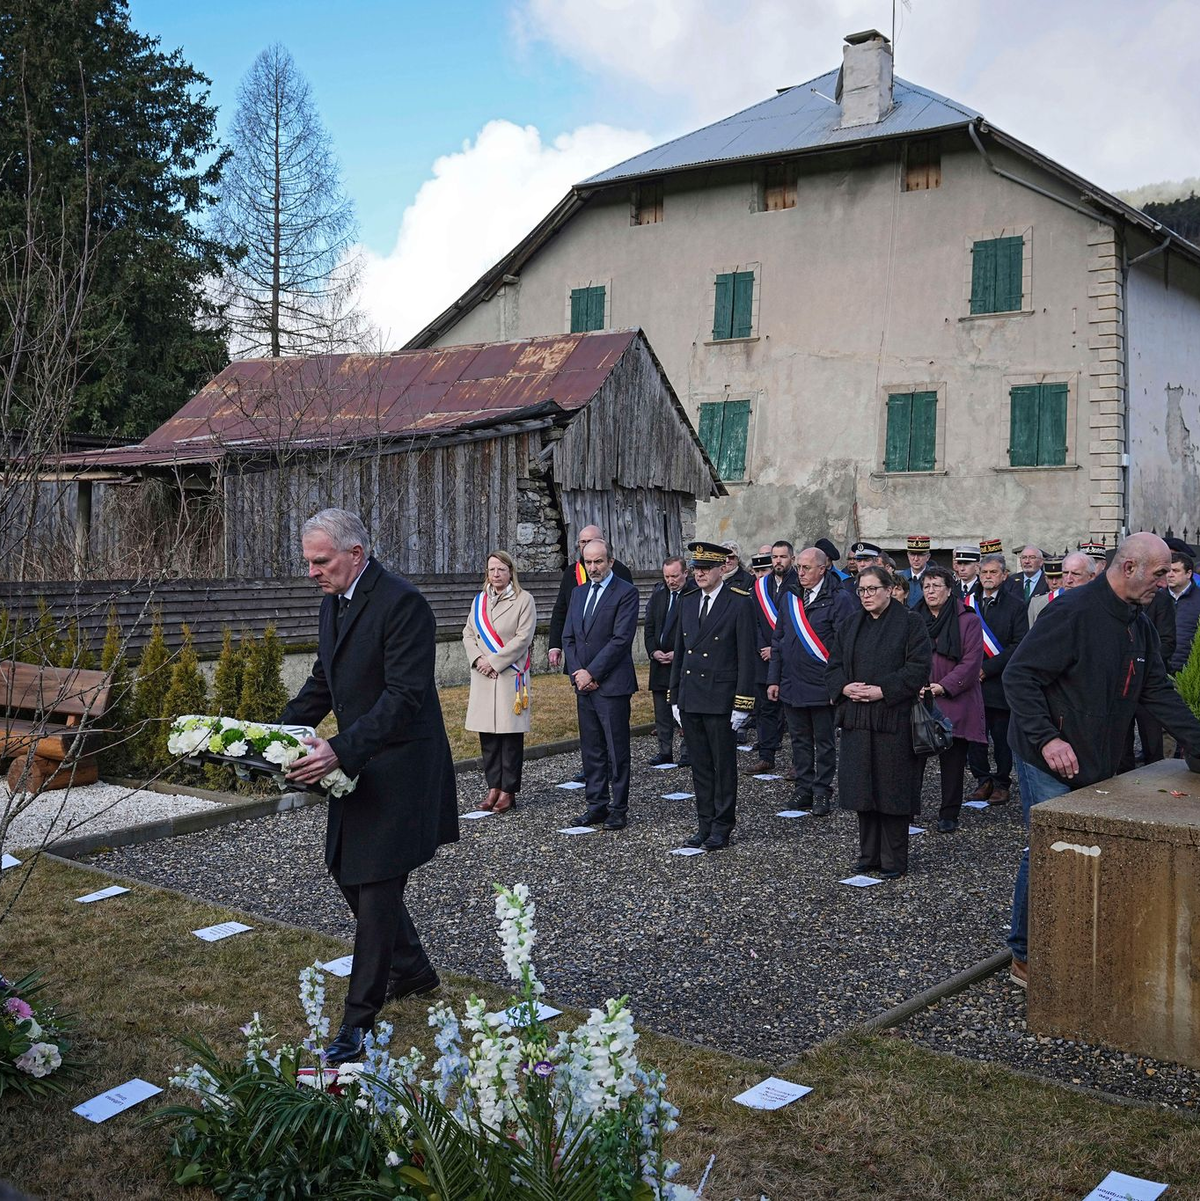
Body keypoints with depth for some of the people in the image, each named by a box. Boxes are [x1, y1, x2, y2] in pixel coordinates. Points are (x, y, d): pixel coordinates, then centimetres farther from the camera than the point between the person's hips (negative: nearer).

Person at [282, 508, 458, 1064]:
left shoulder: (402, 604, -21)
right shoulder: (332, 603, 9)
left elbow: (403, 698, -26)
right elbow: (322, 684, 18)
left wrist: (340, 751, -34)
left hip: (398, 768, -9)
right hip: (355, 764, 10)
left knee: (375, 888, -3)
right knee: (348, 870, 16)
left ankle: (359, 1022, 9)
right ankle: (413, 970, 36)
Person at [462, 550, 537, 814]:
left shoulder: (523, 600, -2)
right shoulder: (479, 601, 14)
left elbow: (523, 638, -10)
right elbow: (468, 634, 13)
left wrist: (494, 662, -13)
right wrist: (478, 659, -6)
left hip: (510, 675, -5)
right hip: (483, 676, 5)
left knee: (511, 736, -2)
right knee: (487, 735, 6)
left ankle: (508, 792, 4)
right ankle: (493, 787, 16)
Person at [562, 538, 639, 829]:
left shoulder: (626, 592, -7)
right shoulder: (578, 593, 15)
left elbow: (621, 639, -14)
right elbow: (568, 637, 13)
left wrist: (591, 673, -14)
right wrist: (577, 672, -2)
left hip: (612, 684, -6)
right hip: (584, 684, 7)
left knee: (616, 750, 0)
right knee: (591, 750, 11)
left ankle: (619, 809, 7)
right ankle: (597, 806, 19)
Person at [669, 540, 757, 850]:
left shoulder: (740, 603, -8)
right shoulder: (687, 603, 10)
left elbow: (746, 657, -9)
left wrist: (742, 704, -13)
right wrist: (675, 697, 12)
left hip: (720, 700, -5)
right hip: (690, 699, 6)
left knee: (724, 766, 4)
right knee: (700, 766, 12)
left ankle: (722, 827, 14)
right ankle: (705, 825, 20)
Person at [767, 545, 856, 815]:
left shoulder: (839, 599, -9)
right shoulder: (789, 598, 9)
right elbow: (778, 640, 13)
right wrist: (774, 679, 8)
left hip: (822, 684, -5)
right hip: (791, 683, 5)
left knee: (824, 741, 7)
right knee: (799, 740, 13)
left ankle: (822, 793, 16)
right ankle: (804, 789, 23)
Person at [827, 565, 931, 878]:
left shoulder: (910, 622, -3)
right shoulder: (850, 624, 13)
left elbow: (918, 667, -11)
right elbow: (833, 665, 13)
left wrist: (882, 690, -17)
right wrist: (845, 688, -7)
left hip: (894, 719, -5)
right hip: (857, 719, 5)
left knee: (892, 790, -1)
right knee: (863, 788, 8)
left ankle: (893, 860, 9)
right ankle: (869, 855, 19)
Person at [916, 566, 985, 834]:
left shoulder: (967, 621, -1)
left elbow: (971, 662, -7)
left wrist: (944, 686, -16)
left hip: (953, 703, -2)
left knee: (952, 761, 4)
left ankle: (949, 815, 13)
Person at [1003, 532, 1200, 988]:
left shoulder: (1139, 625, 10)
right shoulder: (1073, 611, -18)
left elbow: (1158, 691, 13)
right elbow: (1018, 676, -20)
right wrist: (1047, 739, -26)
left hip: (1096, 764, 8)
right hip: (1048, 762, -8)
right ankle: (1025, 957, 10)